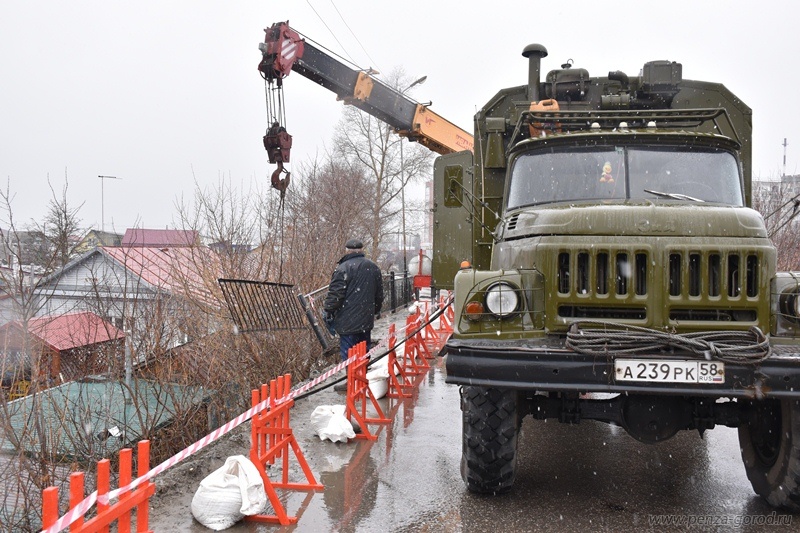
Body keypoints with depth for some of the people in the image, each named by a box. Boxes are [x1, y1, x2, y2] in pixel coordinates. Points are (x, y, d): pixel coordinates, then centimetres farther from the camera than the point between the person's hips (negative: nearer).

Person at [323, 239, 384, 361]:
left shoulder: (343, 268, -13)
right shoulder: (373, 268, 9)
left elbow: (335, 294, -15)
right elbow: (379, 294, 18)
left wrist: (327, 311, -1)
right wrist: (376, 311, 31)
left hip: (348, 322, -6)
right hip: (367, 320, 6)